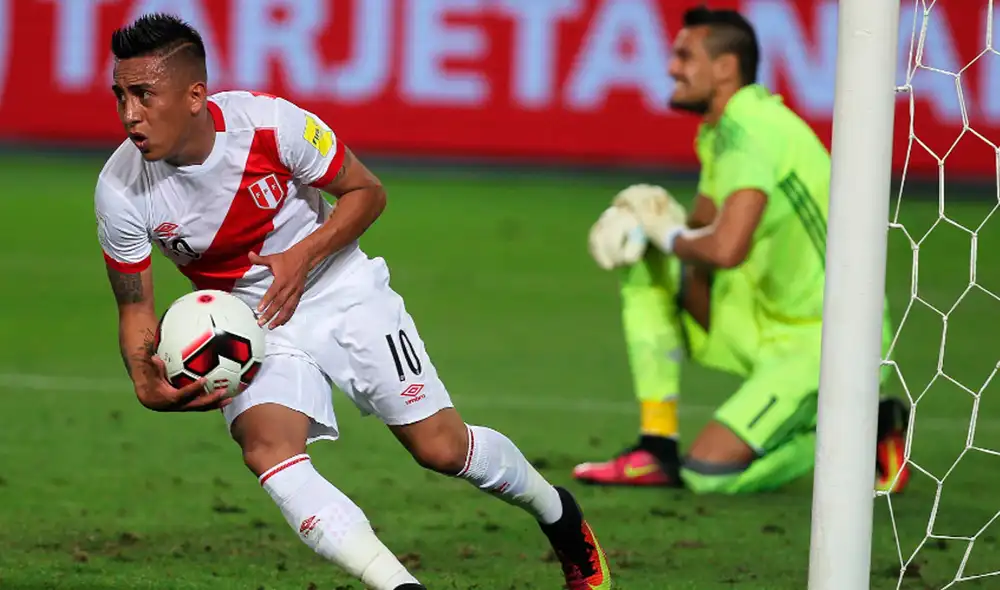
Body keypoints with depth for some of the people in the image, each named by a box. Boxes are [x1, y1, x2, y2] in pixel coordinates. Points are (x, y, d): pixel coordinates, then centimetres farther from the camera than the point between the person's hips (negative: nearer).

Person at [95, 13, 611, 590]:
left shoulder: (272, 123, -25)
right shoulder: (121, 191, -20)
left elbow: (367, 192, -8)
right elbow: (136, 308, -7)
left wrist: (302, 257, -23)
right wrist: (147, 385, -27)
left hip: (340, 289, -1)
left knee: (441, 446, -1)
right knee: (267, 449, -28)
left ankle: (557, 512, 30)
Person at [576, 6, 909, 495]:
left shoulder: (748, 129, -22)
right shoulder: (720, 130, 10)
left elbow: (726, 248, -35)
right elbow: (703, 234, 20)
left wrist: (671, 236, -14)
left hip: (819, 345, -10)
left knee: (708, 474, -19)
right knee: (642, 266, 8)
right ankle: (657, 451, 6)